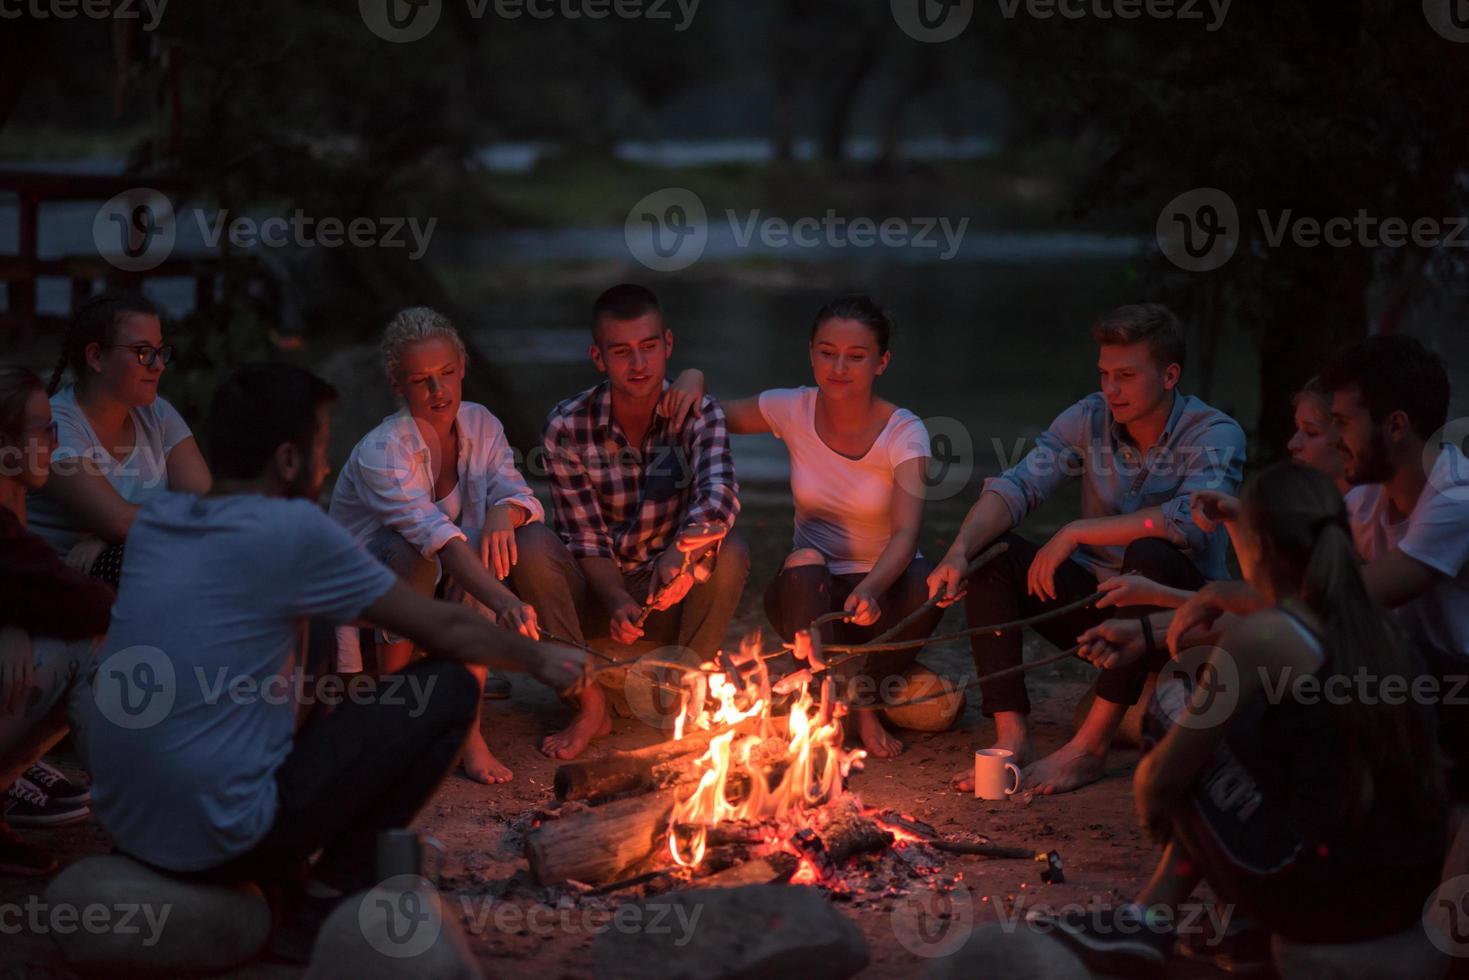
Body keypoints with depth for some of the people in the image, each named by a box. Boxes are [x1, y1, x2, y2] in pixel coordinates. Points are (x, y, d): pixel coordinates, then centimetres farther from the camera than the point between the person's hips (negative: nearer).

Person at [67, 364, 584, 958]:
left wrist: (302, 686, 26)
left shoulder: (153, 520, 8)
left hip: (122, 823, 8)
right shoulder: (293, 532, -11)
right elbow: (446, 630, -1)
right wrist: (540, 659, 16)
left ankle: (278, 887, 15)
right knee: (449, 691, 0)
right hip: (221, 836, -8)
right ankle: (328, 900, 2)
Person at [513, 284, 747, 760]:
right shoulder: (567, 425, -9)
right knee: (533, 550, -29)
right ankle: (591, 705, -17)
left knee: (730, 551, -29)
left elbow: (719, 492, -28)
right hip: (596, 596, 0)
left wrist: (684, 548, -51)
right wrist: (617, 603, -32)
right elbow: (585, 538, -12)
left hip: (672, 596, 0)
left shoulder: (699, 413, -8)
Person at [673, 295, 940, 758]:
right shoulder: (792, 410, -7)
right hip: (808, 596, 1)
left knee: (926, 582, -35)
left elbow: (906, 533, -29)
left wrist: (870, 590, -49)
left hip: (880, 591, -1)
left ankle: (866, 701, -9)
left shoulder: (904, 433, -15)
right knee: (805, 563, -35)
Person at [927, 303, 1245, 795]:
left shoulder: (1215, 435, -15)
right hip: (1098, 600, 5)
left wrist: (1075, 533, -31)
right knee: (988, 551, -14)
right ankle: (1012, 737, -24)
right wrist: (959, 551, -31)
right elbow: (1016, 486, -12)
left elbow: (1190, 519, -33)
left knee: (1152, 556, -36)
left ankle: (1090, 745, -33)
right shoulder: (1089, 419, -2)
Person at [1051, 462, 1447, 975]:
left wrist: (1148, 796, 18)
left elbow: (1162, 779, -6)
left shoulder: (1260, 638, -12)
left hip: (1323, 898, -7)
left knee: (1175, 703, 7)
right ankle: (1149, 916, 23)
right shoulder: (1378, 625, 10)